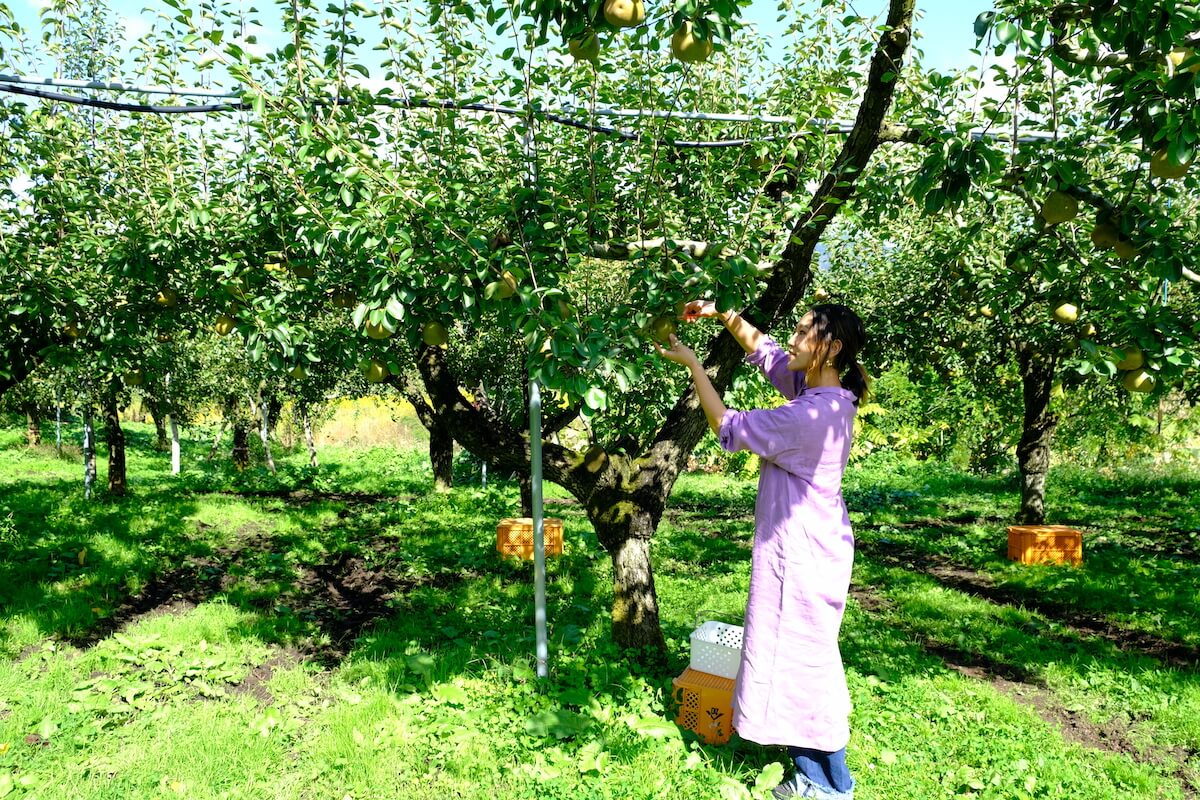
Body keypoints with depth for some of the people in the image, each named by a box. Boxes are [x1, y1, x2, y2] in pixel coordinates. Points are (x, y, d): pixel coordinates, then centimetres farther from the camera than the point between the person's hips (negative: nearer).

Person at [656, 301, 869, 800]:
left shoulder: (812, 413, -25)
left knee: (800, 659, 4)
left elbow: (728, 428, -16)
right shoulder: (823, 392, 3)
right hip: (808, 544, 10)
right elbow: (760, 348, 14)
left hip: (801, 551, -10)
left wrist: (692, 364, -9)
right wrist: (722, 315, 2)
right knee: (806, 659, 18)